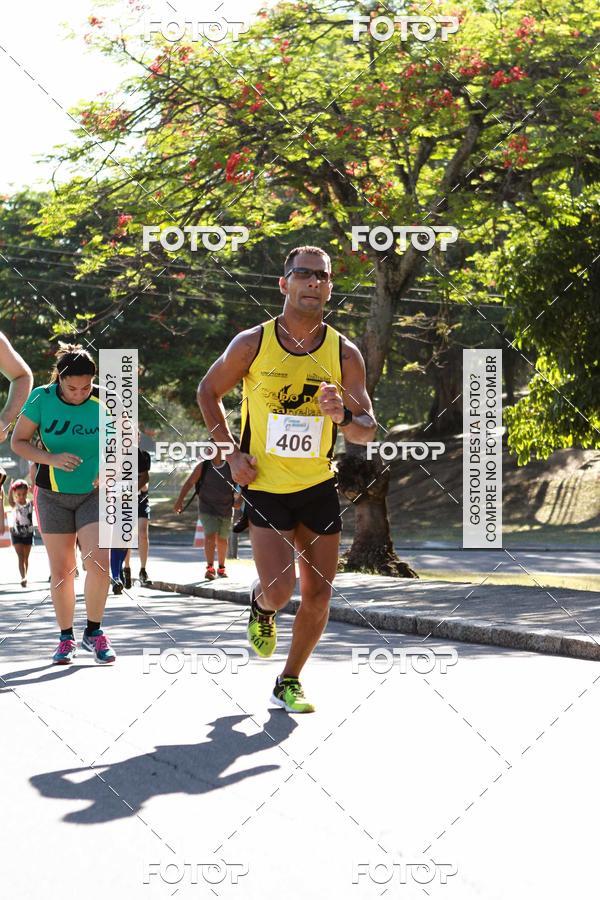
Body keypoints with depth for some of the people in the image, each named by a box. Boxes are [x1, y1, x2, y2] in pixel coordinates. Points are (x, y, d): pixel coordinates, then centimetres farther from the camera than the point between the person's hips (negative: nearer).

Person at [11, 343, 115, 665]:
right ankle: (66, 638, 18)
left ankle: (94, 633, 1)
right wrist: (52, 459, -21)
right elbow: (18, 441, -6)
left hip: (94, 493, 0)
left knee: (98, 561, -16)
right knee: (61, 570, 3)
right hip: (53, 494, 0)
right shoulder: (41, 398, -12)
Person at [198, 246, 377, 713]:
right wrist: (232, 453, -3)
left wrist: (343, 415, -27)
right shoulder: (252, 344, -9)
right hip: (265, 486, -3)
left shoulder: (345, 353, -4)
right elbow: (208, 391, 6)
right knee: (280, 590, -15)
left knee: (319, 594, 5)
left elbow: (368, 431, -4)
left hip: (320, 486, 3)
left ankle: (289, 682, 25)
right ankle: (260, 606, 23)